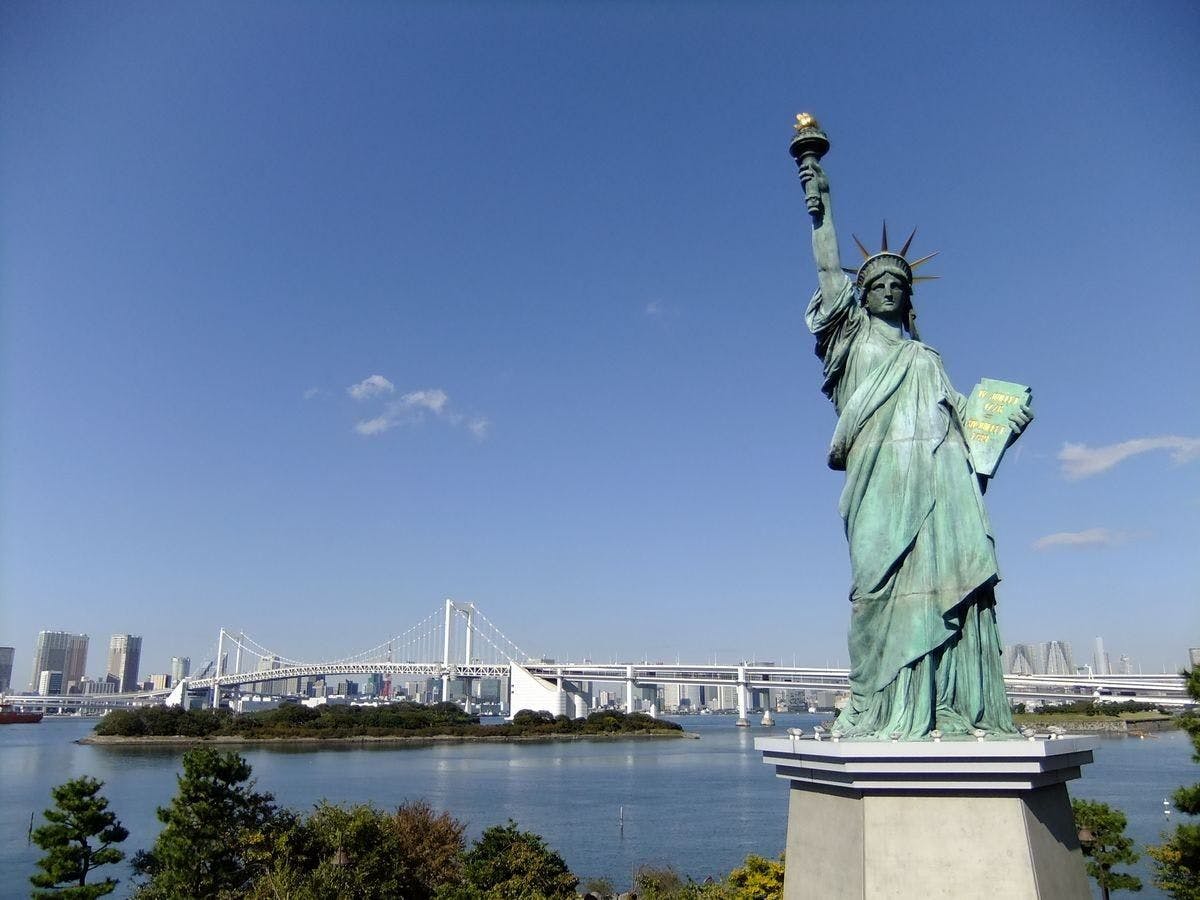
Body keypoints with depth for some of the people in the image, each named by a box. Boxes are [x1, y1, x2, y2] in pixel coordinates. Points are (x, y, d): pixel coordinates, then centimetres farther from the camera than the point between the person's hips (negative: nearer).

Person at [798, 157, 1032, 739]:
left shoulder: (926, 357, 31)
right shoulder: (853, 337, 18)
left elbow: (958, 417, 25)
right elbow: (828, 270, 7)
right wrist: (821, 205, 2)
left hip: (943, 475, 4)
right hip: (885, 474, -4)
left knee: (952, 580, -8)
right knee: (889, 583, -14)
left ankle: (957, 710, -10)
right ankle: (883, 710, -16)